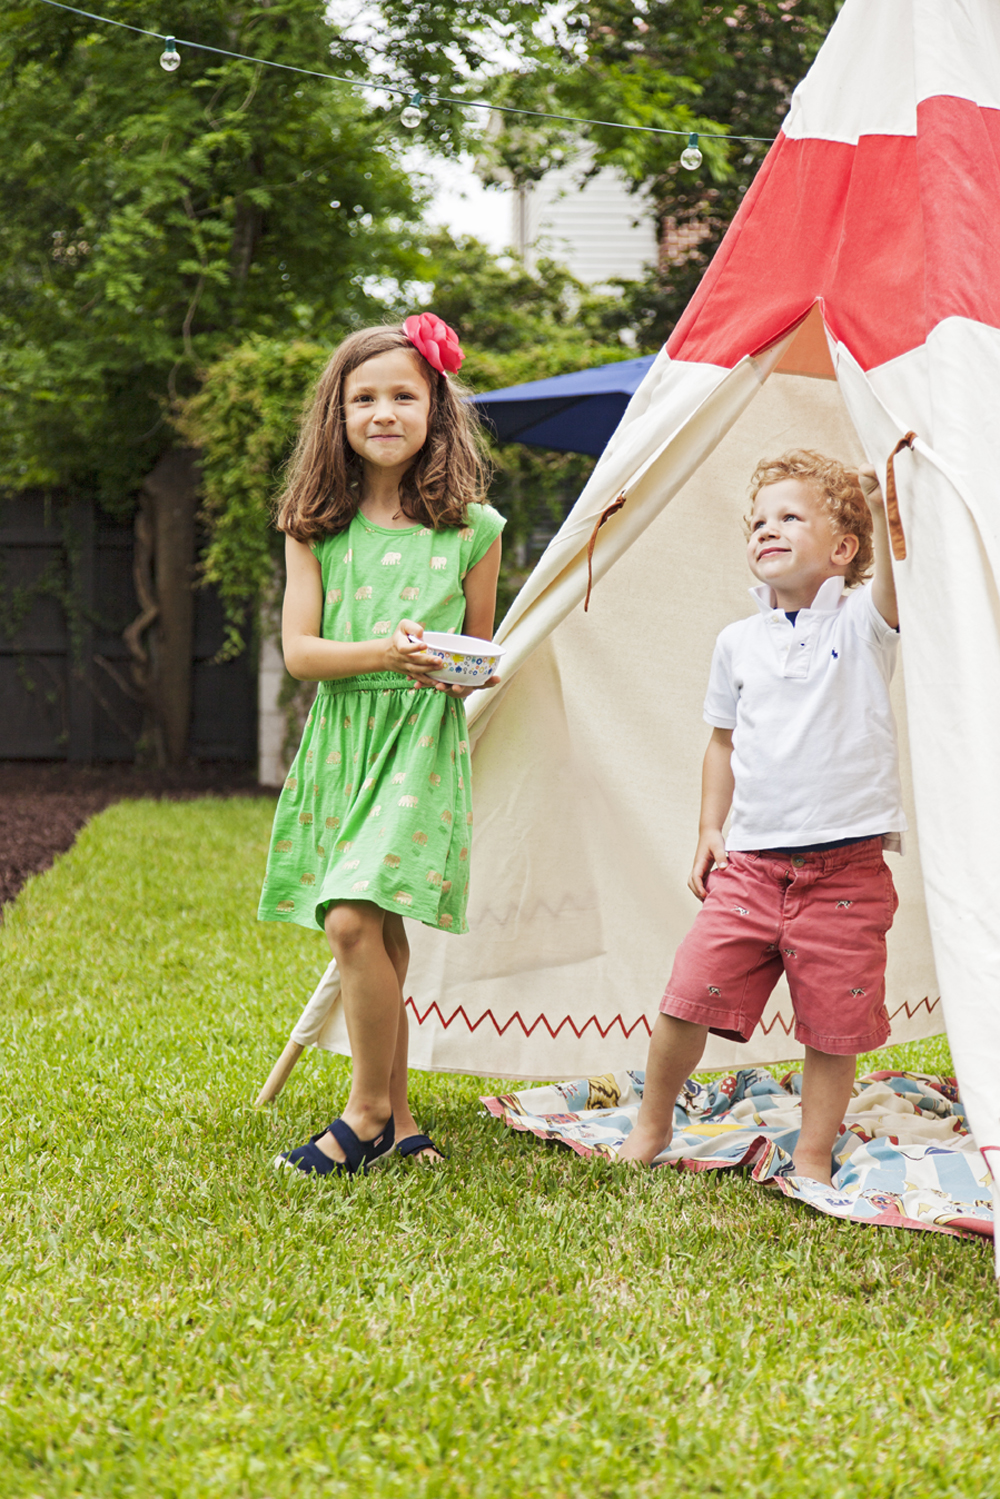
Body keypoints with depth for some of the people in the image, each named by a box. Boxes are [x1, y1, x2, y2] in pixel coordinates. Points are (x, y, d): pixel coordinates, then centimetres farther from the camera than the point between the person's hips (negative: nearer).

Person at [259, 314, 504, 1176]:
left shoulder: (471, 529, 2)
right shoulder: (318, 527, 5)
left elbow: (480, 649, 12)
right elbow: (298, 650, -2)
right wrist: (384, 654, -18)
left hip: (424, 741, -3)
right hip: (342, 739, 3)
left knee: (353, 918, -17)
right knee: (376, 930, 8)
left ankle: (369, 1113, -1)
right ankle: (396, 1120, 22)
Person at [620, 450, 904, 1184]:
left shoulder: (861, 623, -2)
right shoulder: (738, 642, 9)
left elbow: (893, 592, -25)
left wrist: (880, 515, -41)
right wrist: (710, 827, 11)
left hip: (845, 869, -3)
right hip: (750, 862, 3)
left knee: (834, 1026, 3)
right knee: (688, 997, 0)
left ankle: (813, 1158, 21)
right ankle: (652, 1125, 23)